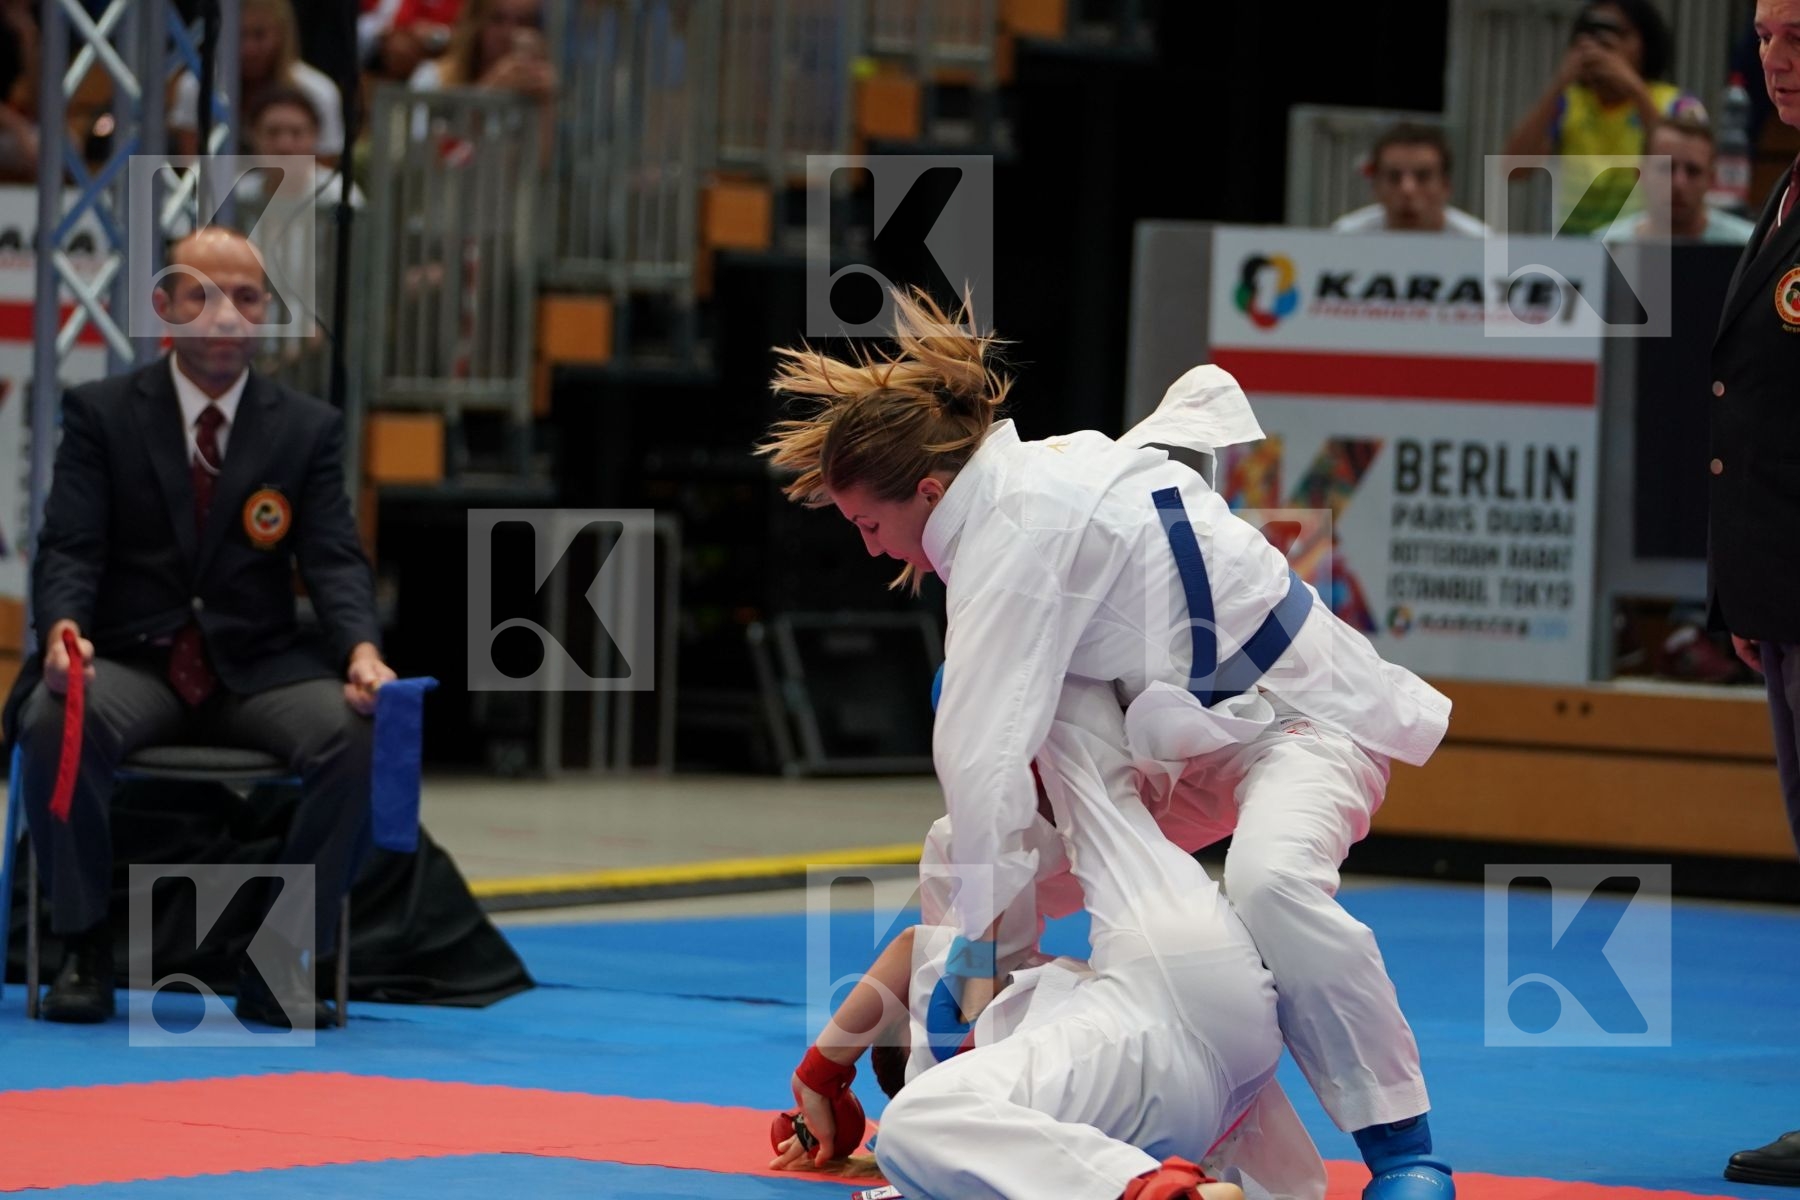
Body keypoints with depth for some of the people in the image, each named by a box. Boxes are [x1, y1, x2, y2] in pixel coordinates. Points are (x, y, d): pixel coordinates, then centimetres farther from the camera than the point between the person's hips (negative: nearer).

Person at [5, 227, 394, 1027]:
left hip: (258, 668, 1)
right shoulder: (101, 413, 5)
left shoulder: (308, 428, 9)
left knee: (355, 736, -30)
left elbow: (335, 561, -1)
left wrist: (363, 652, -23)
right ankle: (85, 949, -16)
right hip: (132, 661, -1)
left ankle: (280, 956, -16)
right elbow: (68, 548, -4)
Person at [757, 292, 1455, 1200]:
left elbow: (983, 751, -29)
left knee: (1270, 883, -39)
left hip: (1302, 718, -11)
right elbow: (1208, 397, 19)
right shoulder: (1059, 461, 2)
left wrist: (980, 955, -27)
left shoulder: (1013, 536, -25)